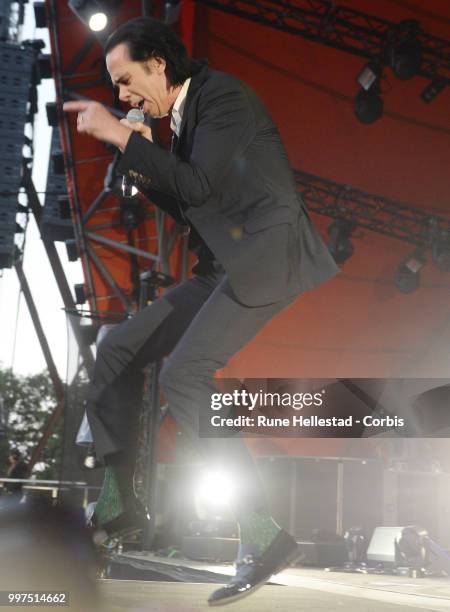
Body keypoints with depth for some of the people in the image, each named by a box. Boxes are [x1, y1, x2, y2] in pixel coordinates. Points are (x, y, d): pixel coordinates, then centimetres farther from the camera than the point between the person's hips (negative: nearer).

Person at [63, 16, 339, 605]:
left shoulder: (224, 96, -11)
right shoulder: (186, 116, 16)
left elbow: (198, 186, -23)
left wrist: (121, 136, -17)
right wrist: (140, 160, 7)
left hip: (269, 257, -10)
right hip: (227, 265, 10)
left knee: (185, 374, -25)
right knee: (118, 350, 8)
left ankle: (263, 535, -23)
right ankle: (116, 500, 18)